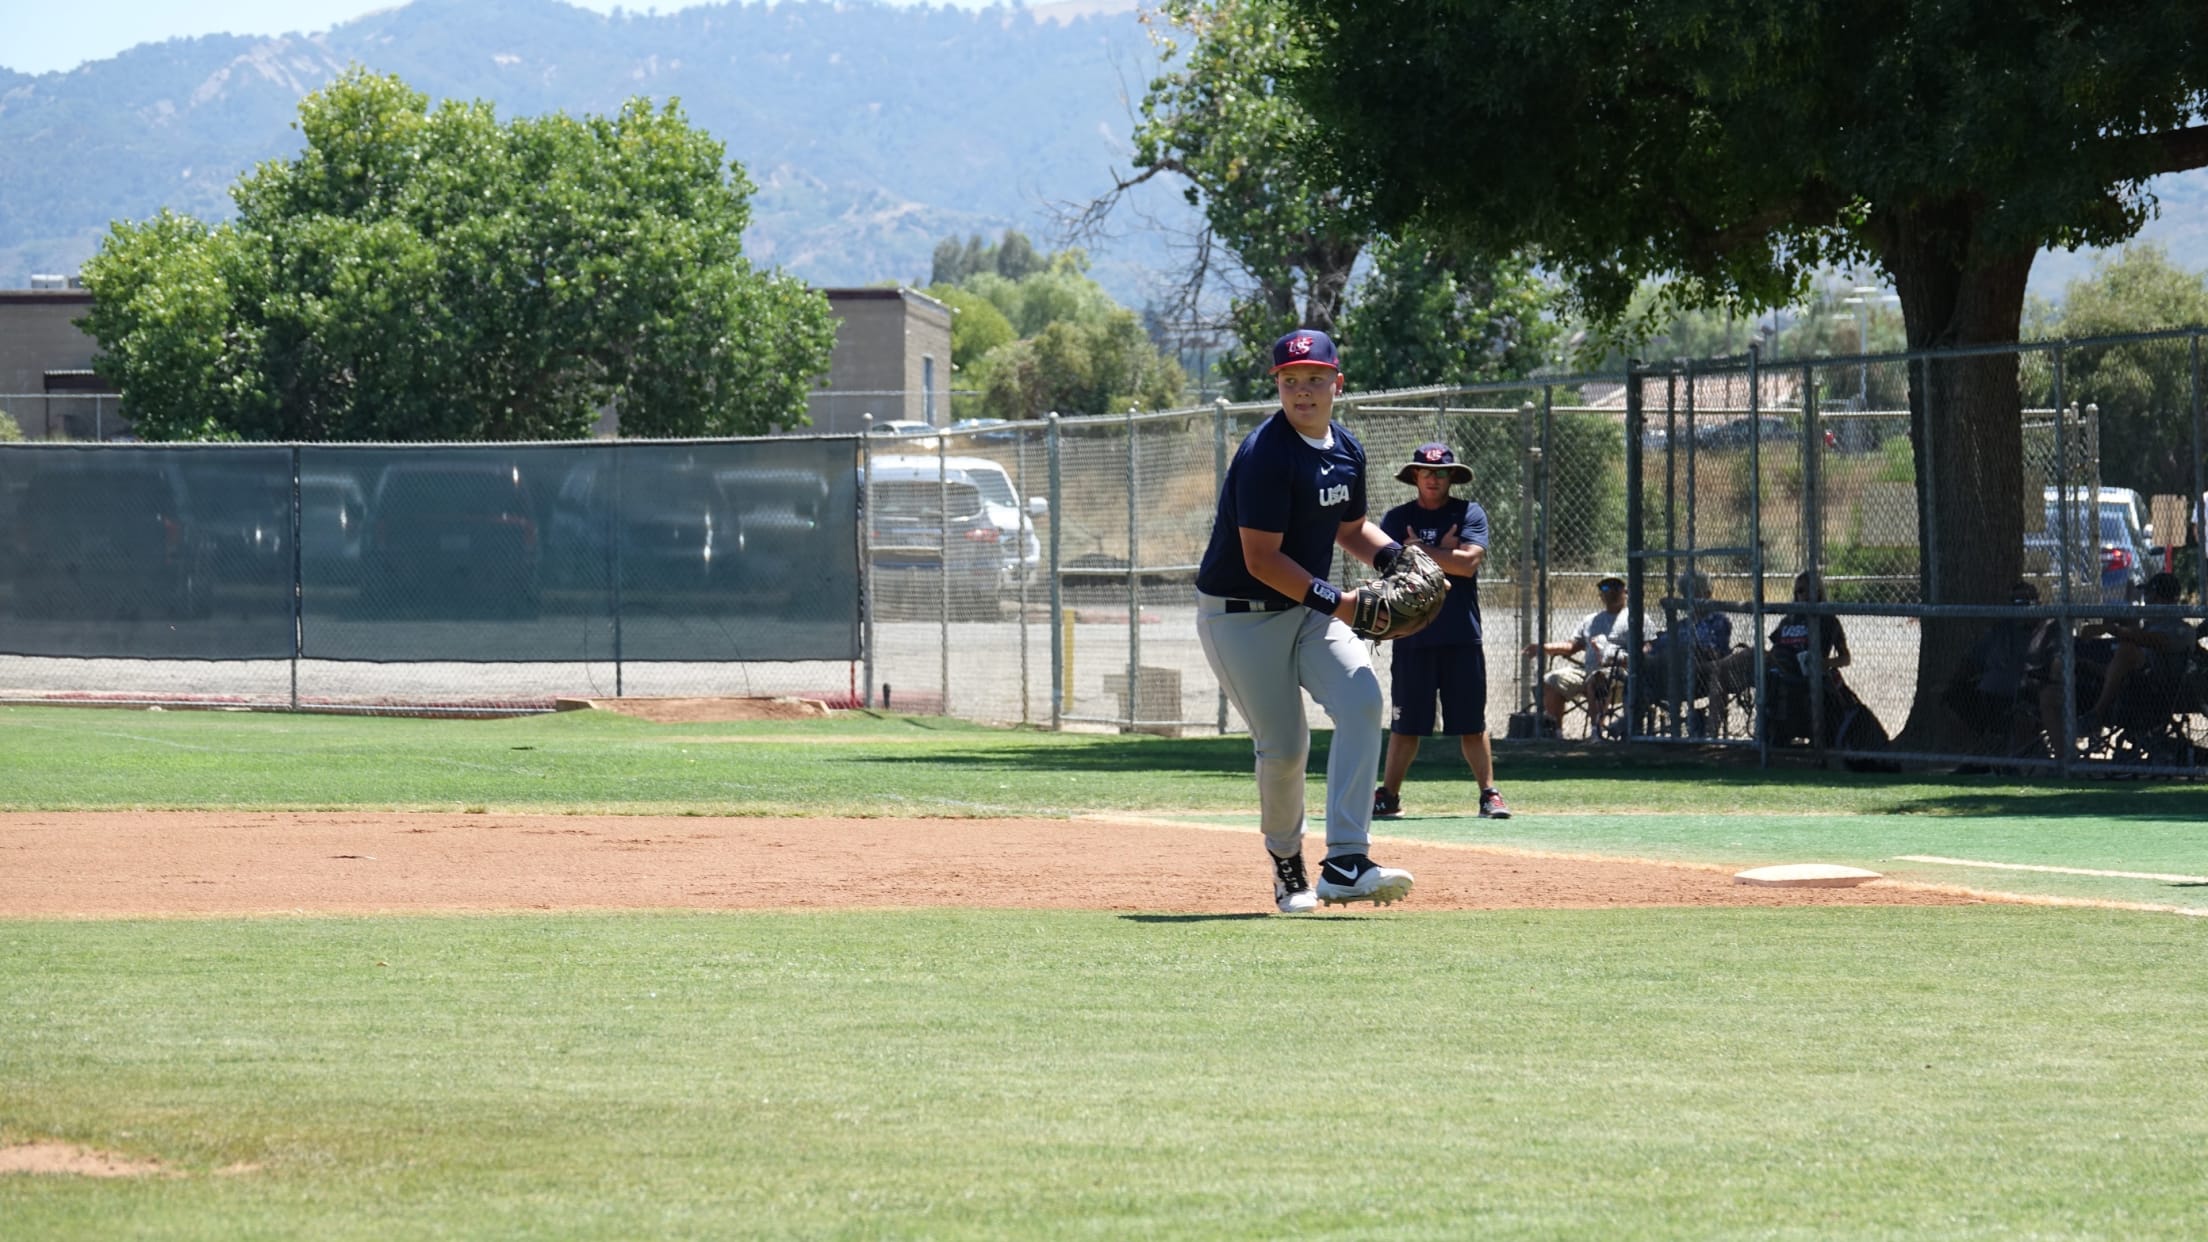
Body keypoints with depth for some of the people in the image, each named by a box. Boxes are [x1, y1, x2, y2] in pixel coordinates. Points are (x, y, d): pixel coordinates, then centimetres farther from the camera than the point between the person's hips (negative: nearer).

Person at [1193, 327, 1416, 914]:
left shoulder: (1346, 449, 4)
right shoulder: (1265, 454, -21)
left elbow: (1351, 528, 20)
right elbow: (1261, 560, -24)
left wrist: (1393, 554, -1)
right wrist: (1334, 601, -28)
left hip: (1310, 609, 7)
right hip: (1240, 617, -7)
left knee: (1361, 698, -17)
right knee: (1284, 746, -5)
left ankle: (1345, 863, -21)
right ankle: (1286, 864, 24)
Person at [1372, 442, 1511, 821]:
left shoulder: (1469, 513, 5)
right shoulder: (1397, 518, 7)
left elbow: (1469, 562, -11)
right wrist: (1443, 553, -8)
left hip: (1461, 636, -1)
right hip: (1412, 636, 1)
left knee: (1472, 724, 1)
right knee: (1406, 725, 3)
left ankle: (1490, 794, 5)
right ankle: (1388, 796, 11)